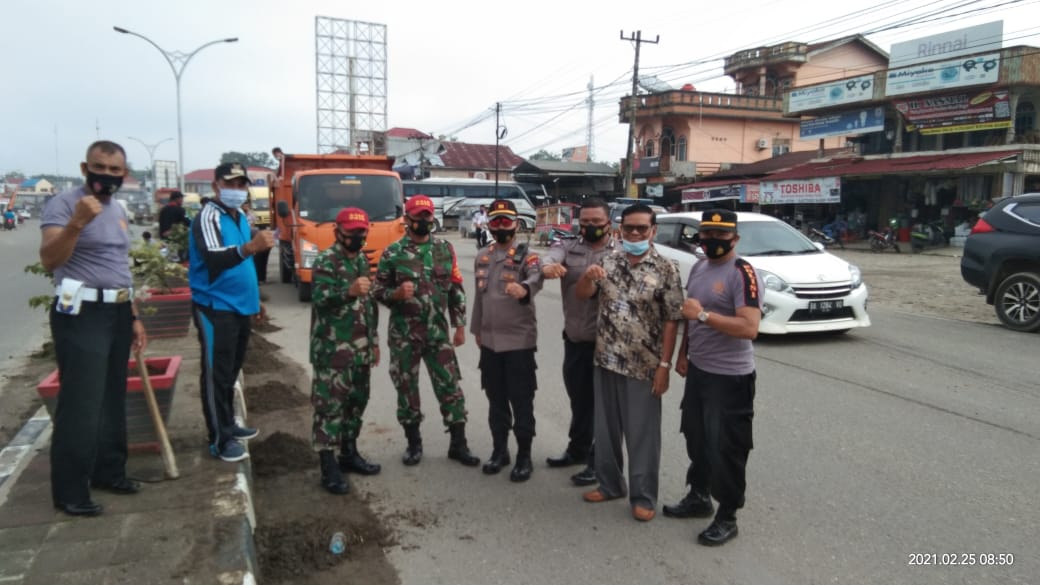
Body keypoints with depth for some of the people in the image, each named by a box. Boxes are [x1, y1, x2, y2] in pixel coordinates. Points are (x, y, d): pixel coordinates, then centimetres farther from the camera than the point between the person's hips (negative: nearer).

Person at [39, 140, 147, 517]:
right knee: (80, 405, -6)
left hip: (116, 314, 8)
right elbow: (49, 259, -24)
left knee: (113, 400, 15)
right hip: (81, 315, -8)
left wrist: (134, 317, 18)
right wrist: (77, 223, -39)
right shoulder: (63, 204, -10)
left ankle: (108, 471, 28)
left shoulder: (119, 211, 14)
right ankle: (69, 491, 4)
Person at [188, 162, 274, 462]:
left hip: (239, 306, 9)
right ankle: (220, 439, 2)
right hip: (215, 308, -9)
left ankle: (228, 424, 29)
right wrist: (249, 247, -51)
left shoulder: (240, 216, 12)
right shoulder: (208, 218, -15)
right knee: (216, 374, -4)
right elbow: (215, 259, -34)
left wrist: (254, 299, 22)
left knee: (231, 371, 17)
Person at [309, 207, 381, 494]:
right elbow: (320, 299, -25)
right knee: (330, 406, -3)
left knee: (356, 402, 15)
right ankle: (329, 467, 4)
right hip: (332, 351, -8)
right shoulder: (325, 261, -10)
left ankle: (349, 453, 30)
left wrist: (374, 341, 21)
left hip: (360, 350, 8)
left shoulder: (362, 260, 14)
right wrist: (349, 291, -42)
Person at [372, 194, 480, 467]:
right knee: (406, 388, 8)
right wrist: (397, 293, -20)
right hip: (403, 334, -1)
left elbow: (456, 290, 7)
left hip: (438, 332, 2)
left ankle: (458, 444, 13)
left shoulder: (445, 249, 5)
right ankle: (413, 443, 24)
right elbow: (377, 290, 1)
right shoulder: (393, 253, -3)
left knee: (450, 386, 2)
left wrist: (460, 326, 4)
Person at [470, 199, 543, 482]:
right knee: (496, 399, 15)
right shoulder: (482, 257, 10)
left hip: (519, 340, -5)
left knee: (521, 401, 1)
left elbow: (536, 278, -32)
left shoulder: (527, 255, -9)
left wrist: (524, 288, -54)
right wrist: (477, 329, 20)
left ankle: (524, 456, 14)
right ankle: (499, 450, 28)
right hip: (489, 340, 5)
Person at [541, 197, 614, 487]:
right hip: (574, 338, 5)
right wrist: (548, 266, -42)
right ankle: (578, 449, 38)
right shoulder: (568, 246, 4)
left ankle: (598, 461, 18)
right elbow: (552, 256, -17)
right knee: (578, 398, 20)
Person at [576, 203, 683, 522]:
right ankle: (609, 484, 32)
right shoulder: (608, 263, 6)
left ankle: (643, 496, 19)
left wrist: (664, 365, -12)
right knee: (605, 427, 15)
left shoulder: (665, 269, -7)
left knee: (642, 433, 5)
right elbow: (581, 295, 3)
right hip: (605, 360, 5)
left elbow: (672, 320, -8)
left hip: (643, 366, -5)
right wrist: (588, 275, -20)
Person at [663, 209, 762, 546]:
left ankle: (727, 518, 16)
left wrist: (705, 315, -28)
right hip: (698, 369, 8)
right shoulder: (698, 268, 9)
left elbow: (750, 328, -27)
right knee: (696, 439, 20)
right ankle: (698, 497, 38)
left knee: (725, 448, 1)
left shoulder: (742, 274, -17)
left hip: (730, 376, -8)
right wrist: (683, 354, 16)